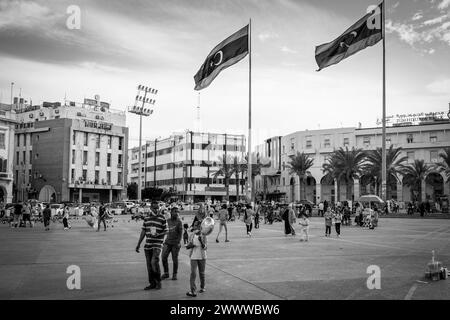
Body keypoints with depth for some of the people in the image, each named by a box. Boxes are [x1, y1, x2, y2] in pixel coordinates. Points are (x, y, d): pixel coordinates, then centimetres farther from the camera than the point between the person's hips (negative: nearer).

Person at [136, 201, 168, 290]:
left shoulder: (162, 218, -4)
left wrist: (158, 235, -19)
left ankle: (158, 282, 1)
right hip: (148, 244, 5)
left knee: (154, 262, -17)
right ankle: (152, 283, 19)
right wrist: (138, 244, 11)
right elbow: (143, 231, 12)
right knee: (149, 264, 7)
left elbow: (165, 231, 0)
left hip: (157, 244, -5)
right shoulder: (146, 218, 8)